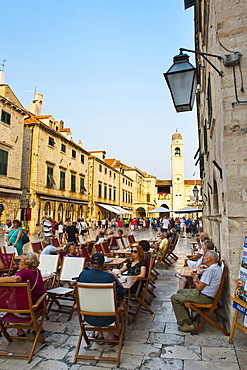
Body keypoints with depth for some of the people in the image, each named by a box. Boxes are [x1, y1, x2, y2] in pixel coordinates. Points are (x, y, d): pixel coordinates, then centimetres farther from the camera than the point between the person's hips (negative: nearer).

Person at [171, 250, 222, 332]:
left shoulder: (210, 270, -24)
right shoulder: (217, 268, 9)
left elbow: (199, 287, -20)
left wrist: (196, 282, 0)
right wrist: (198, 281, -1)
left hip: (204, 297, -11)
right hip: (207, 294, 11)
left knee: (175, 298, -9)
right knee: (180, 291, 21)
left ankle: (188, 324, -5)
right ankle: (185, 317, 24)